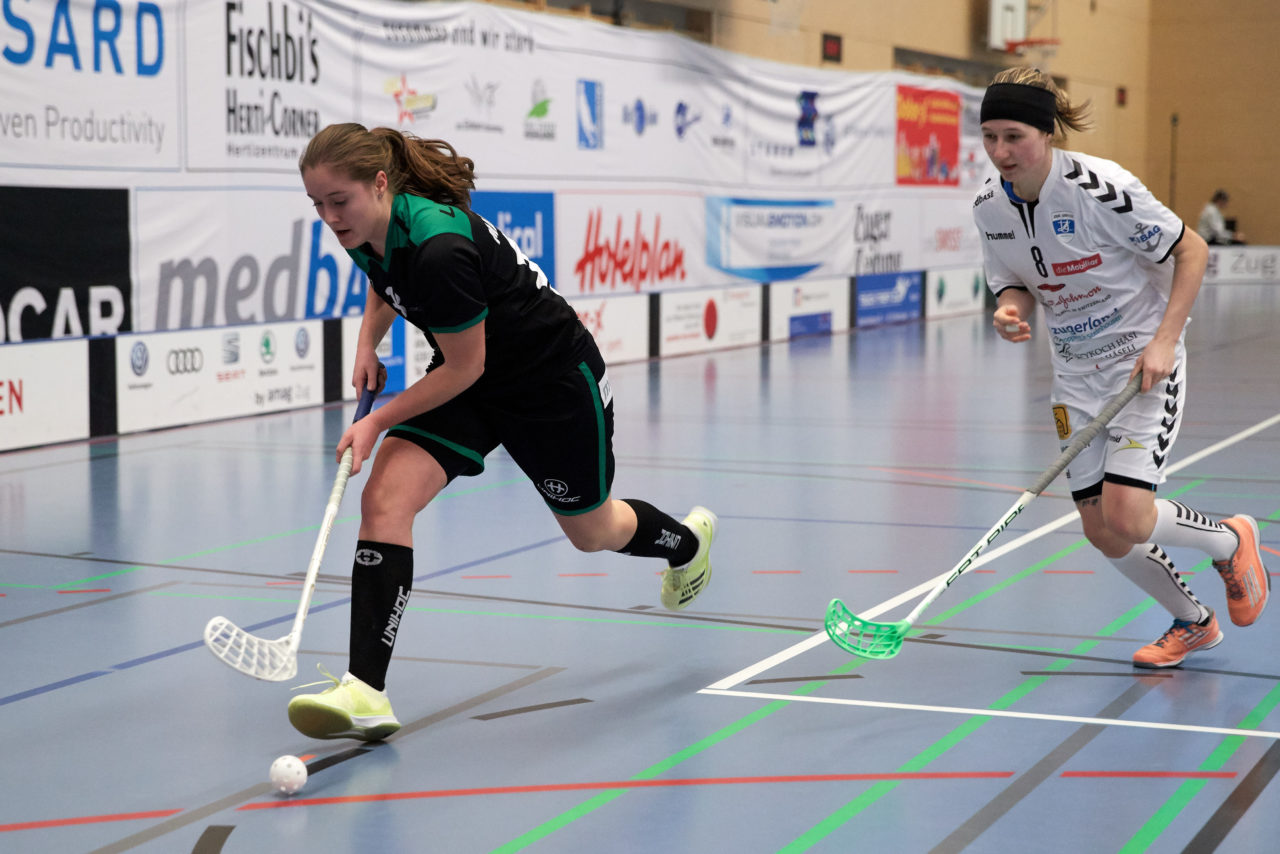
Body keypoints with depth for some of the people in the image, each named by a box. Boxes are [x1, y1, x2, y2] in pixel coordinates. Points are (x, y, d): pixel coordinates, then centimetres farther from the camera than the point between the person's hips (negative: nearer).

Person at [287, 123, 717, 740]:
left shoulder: (439, 249, -37)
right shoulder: (365, 230, -12)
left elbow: (465, 367, -26)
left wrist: (379, 420, -21)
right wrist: (367, 343, -2)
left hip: (553, 378, -7)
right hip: (467, 379, 7)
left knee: (591, 531, 17)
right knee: (385, 498, -17)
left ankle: (686, 540, 54)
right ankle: (366, 693, -18)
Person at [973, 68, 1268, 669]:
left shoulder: (1101, 189, -23)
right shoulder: (989, 206, -6)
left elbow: (1192, 252, -13)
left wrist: (1163, 342, -20)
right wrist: (1009, 311, -18)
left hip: (1144, 363, -6)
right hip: (1076, 373, 6)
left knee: (1126, 517, -18)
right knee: (1102, 533, 4)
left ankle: (1231, 541, 15)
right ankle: (1192, 622, 30)